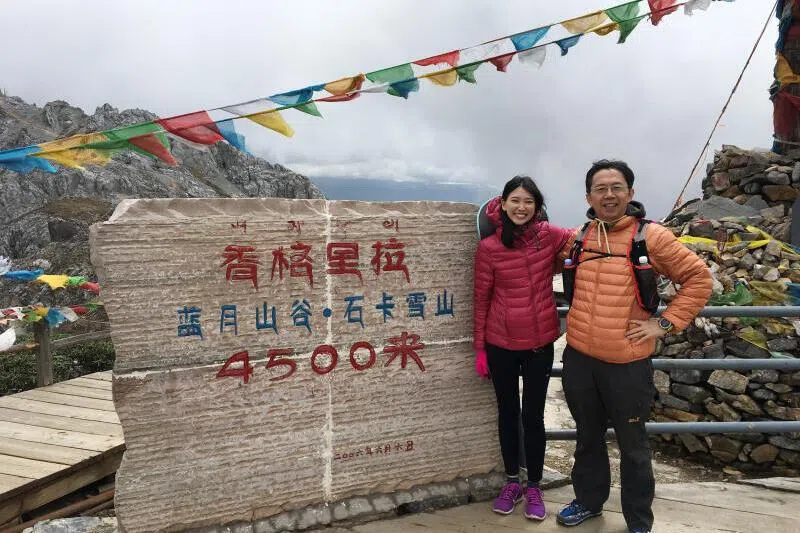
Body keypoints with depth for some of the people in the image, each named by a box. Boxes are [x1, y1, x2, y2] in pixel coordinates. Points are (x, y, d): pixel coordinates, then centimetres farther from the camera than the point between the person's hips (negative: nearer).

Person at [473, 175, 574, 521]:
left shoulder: (550, 236, -6)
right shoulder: (488, 247, -8)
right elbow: (481, 300, -2)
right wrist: (479, 349, 0)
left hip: (540, 343, 0)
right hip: (500, 344, 0)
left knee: (533, 416, 11)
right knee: (507, 413, 15)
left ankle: (534, 488, 29)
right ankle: (512, 482, 34)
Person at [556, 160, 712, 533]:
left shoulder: (650, 236, -8)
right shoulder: (577, 238, 3)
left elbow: (698, 278, -3)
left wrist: (665, 323, -9)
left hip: (627, 363, -3)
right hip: (578, 359, 4)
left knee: (632, 445, 12)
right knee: (588, 437, 21)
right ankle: (588, 501, 41)